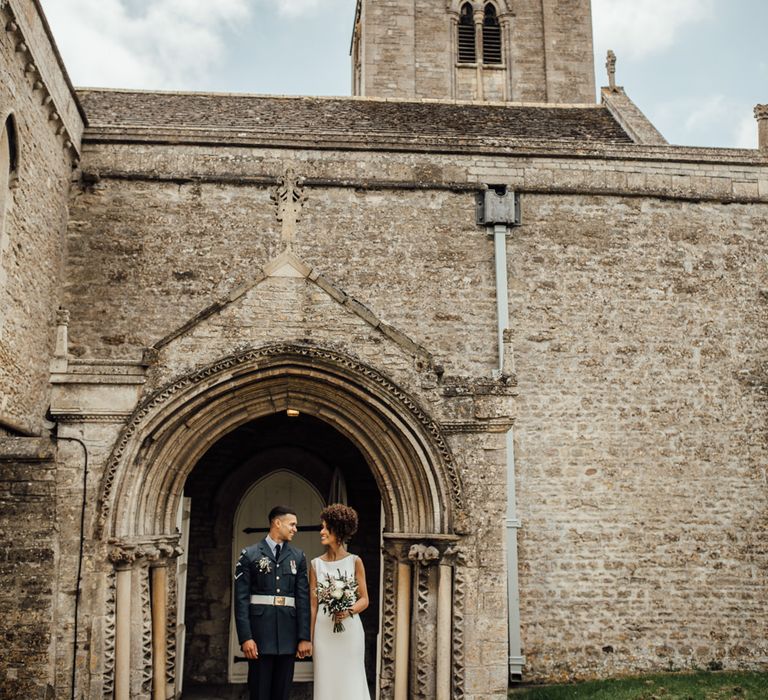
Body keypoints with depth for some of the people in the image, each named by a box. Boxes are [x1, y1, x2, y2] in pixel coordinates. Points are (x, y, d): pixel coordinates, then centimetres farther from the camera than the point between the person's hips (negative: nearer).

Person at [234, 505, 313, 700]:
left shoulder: (298, 557, 10)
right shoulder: (250, 554, 1)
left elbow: (303, 598, 6)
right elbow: (241, 599, -4)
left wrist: (305, 637, -1)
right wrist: (245, 637, -11)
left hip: (288, 634, 3)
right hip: (260, 633, -3)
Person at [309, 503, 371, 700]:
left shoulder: (354, 561, 0)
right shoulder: (316, 564, 5)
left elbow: (364, 599, 3)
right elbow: (313, 604, 6)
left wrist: (349, 611, -17)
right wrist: (309, 638, 2)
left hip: (349, 630, -2)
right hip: (324, 630, 2)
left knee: (350, 681, 1)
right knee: (326, 682, 3)